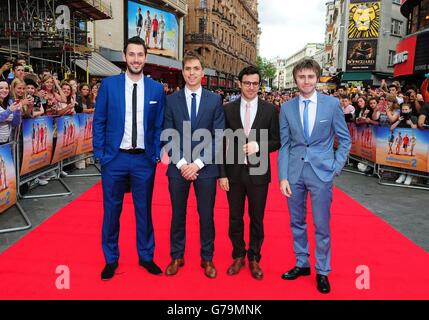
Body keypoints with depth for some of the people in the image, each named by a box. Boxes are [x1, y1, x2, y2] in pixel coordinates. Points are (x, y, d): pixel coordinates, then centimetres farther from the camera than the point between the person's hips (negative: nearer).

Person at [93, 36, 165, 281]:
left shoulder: (156, 89, 3)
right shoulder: (109, 85, -1)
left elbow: (159, 126, 5)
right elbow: (99, 122, 1)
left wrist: (156, 155, -2)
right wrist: (100, 154, -4)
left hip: (144, 160, 1)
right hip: (114, 158, 0)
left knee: (144, 209, 12)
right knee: (112, 210, 11)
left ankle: (146, 256, 31)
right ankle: (111, 259, 29)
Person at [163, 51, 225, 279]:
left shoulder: (215, 100, 1)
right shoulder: (171, 100, 3)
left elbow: (218, 137, -4)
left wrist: (198, 164, -11)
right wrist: (181, 164, -11)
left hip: (205, 168, 0)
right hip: (178, 168, 1)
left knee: (206, 215, 9)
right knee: (178, 215, 11)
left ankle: (207, 258, 26)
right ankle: (176, 256, 29)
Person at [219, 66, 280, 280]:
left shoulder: (270, 110, -1)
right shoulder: (228, 109, 1)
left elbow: (276, 141, 2)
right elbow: (222, 144, 2)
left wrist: (258, 146, -17)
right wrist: (222, 173, -2)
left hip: (258, 173, -1)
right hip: (234, 172, 1)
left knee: (257, 219, 11)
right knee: (235, 218, 12)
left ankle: (254, 259, 29)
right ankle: (238, 256, 31)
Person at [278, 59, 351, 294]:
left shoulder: (332, 104, -2)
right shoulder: (287, 108, 2)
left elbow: (345, 140, 4)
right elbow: (284, 144, 1)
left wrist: (336, 168, -3)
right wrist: (283, 176, -5)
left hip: (321, 173, -2)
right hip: (294, 173, 2)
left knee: (322, 225, 6)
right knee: (297, 222, 14)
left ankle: (322, 271, 25)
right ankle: (302, 264, 32)